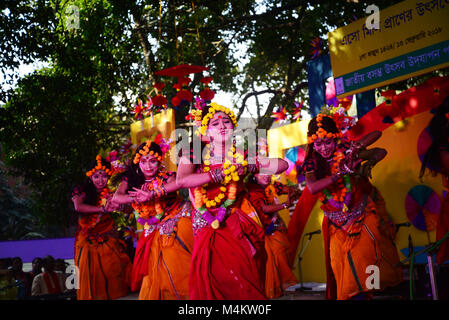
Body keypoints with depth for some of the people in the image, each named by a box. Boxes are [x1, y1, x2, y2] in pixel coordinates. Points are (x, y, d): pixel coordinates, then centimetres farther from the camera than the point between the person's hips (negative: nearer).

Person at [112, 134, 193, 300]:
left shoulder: (165, 176, -7)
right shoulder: (131, 180, 3)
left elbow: (179, 182, -30)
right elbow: (116, 197, -12)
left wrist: (152, 195, -37)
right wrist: (137, 198, -28)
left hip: (178, 223, -3)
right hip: (156, 233, 3)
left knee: (177, 266, -5)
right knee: (156, 272, 2)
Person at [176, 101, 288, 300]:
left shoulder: (241, 156, 3)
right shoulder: (195, 152, 1)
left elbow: (282, 165, 3)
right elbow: (181, 181, -18)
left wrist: (251, 166, -2)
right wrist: (220, 174, -16)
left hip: (233, 223, 0)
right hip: (206, 227, 0)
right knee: (209, 278, -4)